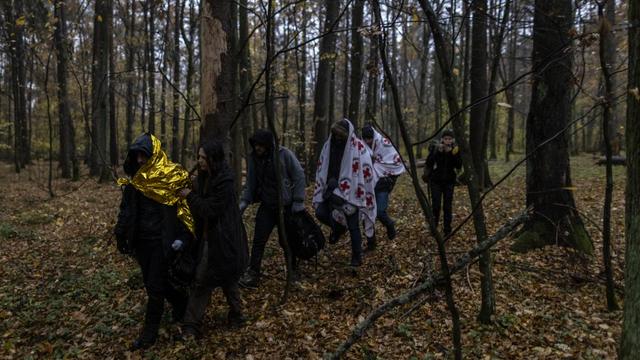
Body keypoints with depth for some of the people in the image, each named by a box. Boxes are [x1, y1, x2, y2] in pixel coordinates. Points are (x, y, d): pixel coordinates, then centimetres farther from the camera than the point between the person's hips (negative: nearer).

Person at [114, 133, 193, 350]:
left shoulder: (172, 176, -13)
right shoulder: (134, 178, 5)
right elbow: (126, 208, 12)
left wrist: (183, 237, -18)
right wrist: (121, 235, 10)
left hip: (161, 240, -6)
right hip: (141, 239, 6)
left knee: (155, 286, 1)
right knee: (152, 281, 16)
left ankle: (150, 332, 16)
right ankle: (182, 304, 40)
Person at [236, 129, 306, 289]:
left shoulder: (284, 154, -14)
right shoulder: (253, 158, -2)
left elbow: (299, 176, -11)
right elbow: (250, 183, 7)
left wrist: (298, 202, -12)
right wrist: (244, 202, -4)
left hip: (286, 205, -3)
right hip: (267, 205, 3)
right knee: (259, 240, -4)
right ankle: (252, 275, 4)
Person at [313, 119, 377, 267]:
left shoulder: (358, 148, -13)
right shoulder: (329, 145, 1)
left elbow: (366, 171, -11)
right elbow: (322, 168, 10)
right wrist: (327, 186, 8)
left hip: (351, 193, -4)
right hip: (332, 189, 5)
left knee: (353, 226, 0)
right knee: (320, 213, -9)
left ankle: (357, 257, 17)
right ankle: (338, 227, 23)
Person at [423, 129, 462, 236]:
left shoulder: (456, 150, -3)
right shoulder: (435, 148, -6)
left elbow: (459, 166, -11)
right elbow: (428, 163, -14)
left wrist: (452, 154, -23)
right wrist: (438, 152, -23)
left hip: (449, 181, 1)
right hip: (436, 181, -1)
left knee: (447, 206, 2)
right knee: (436, 205, -3)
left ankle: (447, 230, 12)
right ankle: (433, 227, 19)